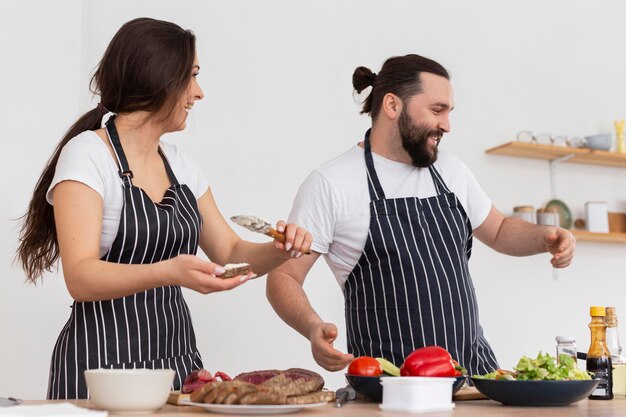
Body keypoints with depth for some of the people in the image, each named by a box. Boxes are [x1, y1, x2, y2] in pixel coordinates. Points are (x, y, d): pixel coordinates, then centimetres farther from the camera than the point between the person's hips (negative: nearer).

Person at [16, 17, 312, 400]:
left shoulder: (181, 165, 11)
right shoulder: (87, 155, -10)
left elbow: (229, 252, 17)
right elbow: (80, 277, -20)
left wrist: (278, 251, -5)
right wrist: (168, 273, -36)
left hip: (179, 360, 6)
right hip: (104, 364, -6)